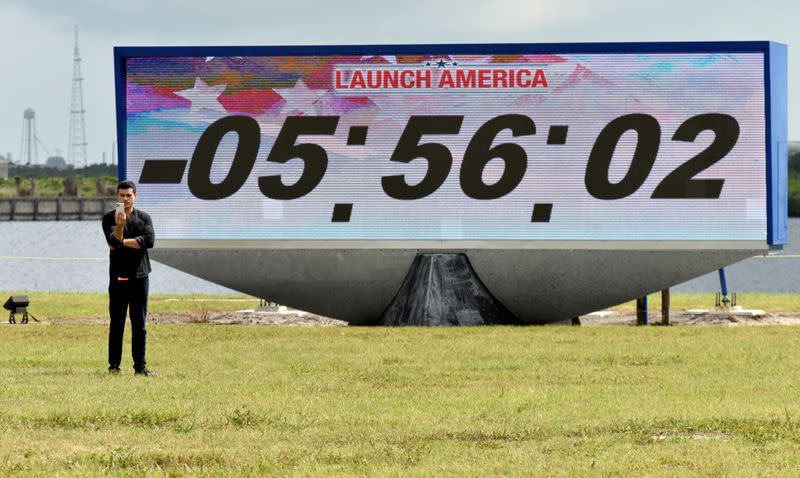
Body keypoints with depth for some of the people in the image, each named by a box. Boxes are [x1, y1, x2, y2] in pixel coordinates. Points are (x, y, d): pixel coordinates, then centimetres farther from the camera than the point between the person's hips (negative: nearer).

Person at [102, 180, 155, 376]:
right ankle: (114, 365, 4)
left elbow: (149, 240, -8)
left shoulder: (144, 218, 8)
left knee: (139, 324, 3)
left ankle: (140, 365, 5)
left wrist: (123, 242, -10)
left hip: (140, 276, 1)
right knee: (116, 323, 0)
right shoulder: (109, 218, 3)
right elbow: (113, 241, -15)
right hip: (118, 277, -1)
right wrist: (119, 225, -33)